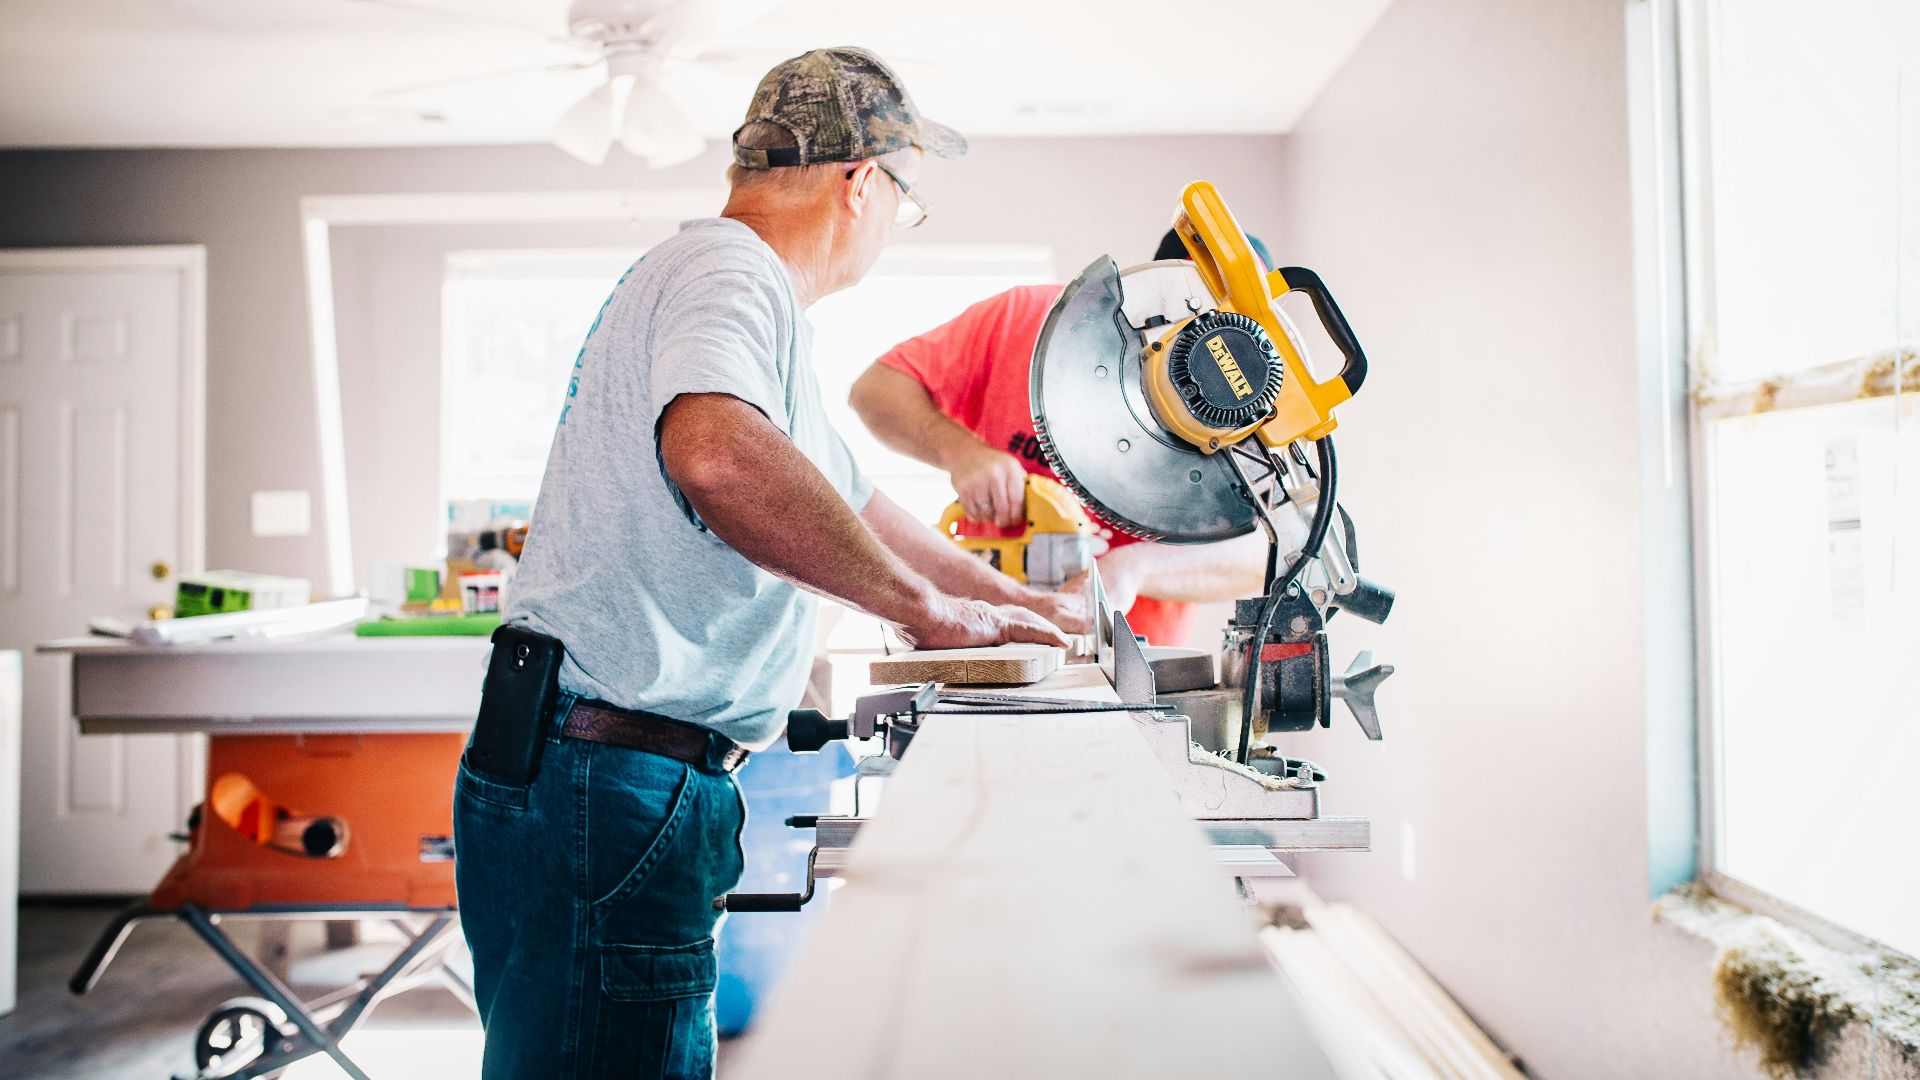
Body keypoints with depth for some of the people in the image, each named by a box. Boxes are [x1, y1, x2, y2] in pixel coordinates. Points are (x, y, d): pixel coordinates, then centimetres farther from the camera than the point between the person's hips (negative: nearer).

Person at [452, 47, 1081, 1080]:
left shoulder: (722, 279, 22)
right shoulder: (729, 271, -12)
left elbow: (850, 501, 31)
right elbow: (716, 453, -36)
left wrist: (1029, 606, 34)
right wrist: (925, 604, -24)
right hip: (610, 787, -11)